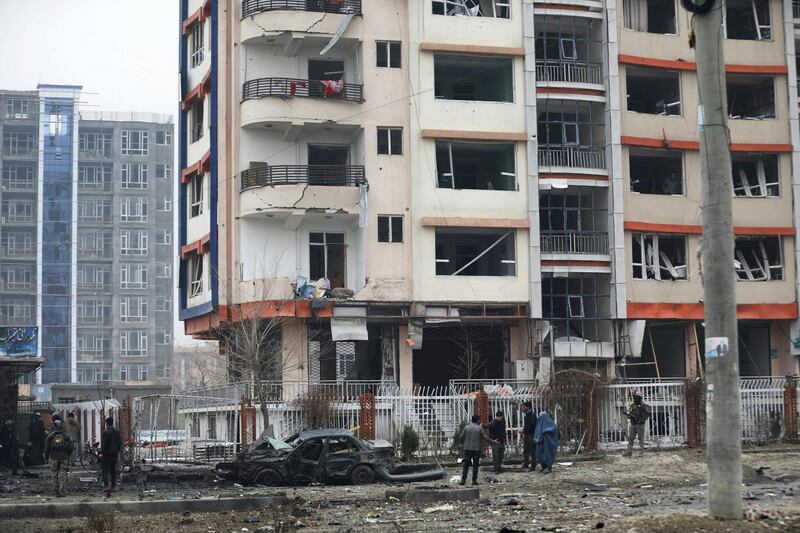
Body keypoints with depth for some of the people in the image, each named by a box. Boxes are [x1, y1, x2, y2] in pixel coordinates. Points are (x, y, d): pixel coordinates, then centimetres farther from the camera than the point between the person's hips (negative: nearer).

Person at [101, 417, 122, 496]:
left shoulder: (105, 432, -14)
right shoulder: (117, 431, 8)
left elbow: (104, 444, -18)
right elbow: (120, 442, 13)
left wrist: (101, 453, -13)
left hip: (107, 454, -7)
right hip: (115, 454, 7)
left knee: (105, 470, -6)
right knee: (113, 470, 15)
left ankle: (106, 486, -19)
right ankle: (113, 486, 19)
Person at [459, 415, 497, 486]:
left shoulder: (466, 428, 3)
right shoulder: (479, 428, -4)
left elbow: (461, 437, 3)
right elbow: (485, 438, -4)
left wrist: (462, 444, 22)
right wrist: (493, 442, 9)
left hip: (467, 449, 2)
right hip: (476, 449, -2)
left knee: (466, 465, 4)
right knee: (475, 465, 5)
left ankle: (463, 480, -3)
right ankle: (474, 480, 3)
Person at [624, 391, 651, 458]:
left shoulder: (643, 405, -7)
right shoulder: (632, 405, 12)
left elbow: (648, 414, -12)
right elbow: (629, 413, 15)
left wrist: (642, 420, -20)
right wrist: (629, 415, -9)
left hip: (640, 425, -6)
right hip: (632, 424, 6)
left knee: (641, 439, -2)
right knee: (630, 438, 4)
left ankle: (641, 453, 1)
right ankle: (629, 452, 6)